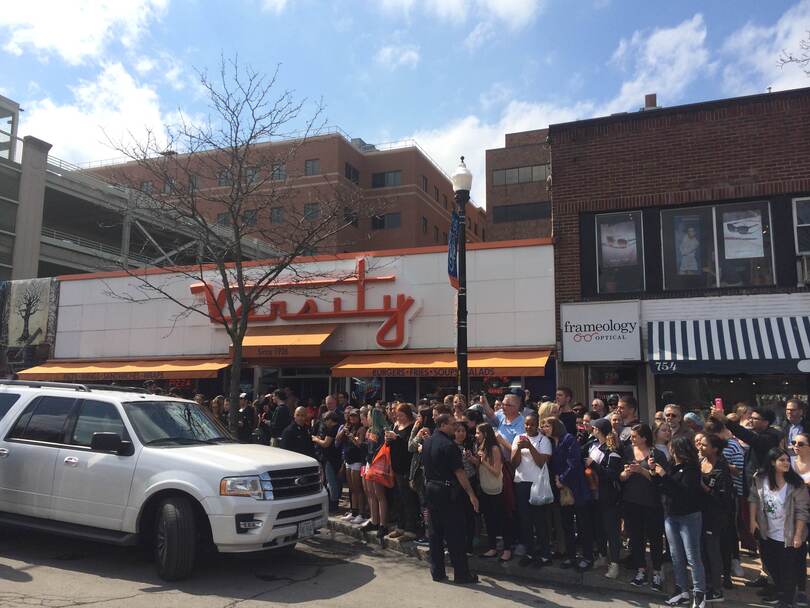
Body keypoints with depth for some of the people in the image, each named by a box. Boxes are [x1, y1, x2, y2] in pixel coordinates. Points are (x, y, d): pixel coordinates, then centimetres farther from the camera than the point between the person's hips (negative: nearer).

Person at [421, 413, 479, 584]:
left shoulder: (427, 442, 8)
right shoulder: (448, 445, -18)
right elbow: (459, 472, -19)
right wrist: (471, 494, -17)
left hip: (430, 488, 8)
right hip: (447, 491, -8)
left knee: (436, 532, 13)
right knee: (454, 534, 0)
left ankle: (437, 572, 17)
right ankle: (461, 573, 6)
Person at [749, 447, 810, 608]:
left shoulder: (796, 484, -19)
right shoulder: (760, 479, -9)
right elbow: (753, 499, 5)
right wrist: (753, 520, 2)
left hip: (788, 536, -4)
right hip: (767, 533, 4)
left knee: (788, 569, 7)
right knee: (770, 564, 21)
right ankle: (779, 590, 45)